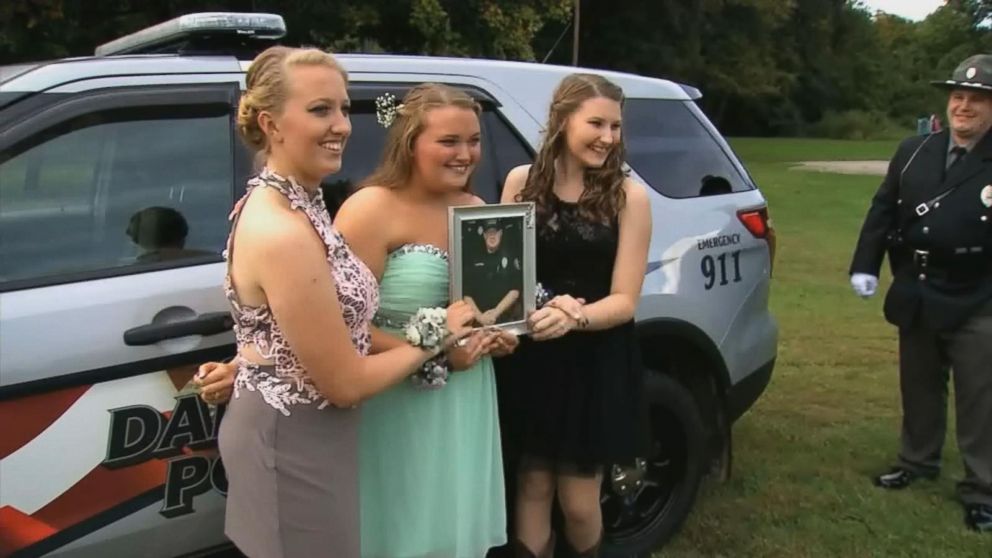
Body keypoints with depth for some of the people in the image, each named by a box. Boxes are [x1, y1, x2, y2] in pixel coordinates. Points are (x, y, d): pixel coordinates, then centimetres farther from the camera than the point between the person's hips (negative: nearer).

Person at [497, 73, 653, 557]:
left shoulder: (628, 197, -7)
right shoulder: (522, 182, -1)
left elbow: (624, 300, -8)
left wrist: (574, 319, -28)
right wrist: (541, 307, -15)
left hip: (597, 365, -1)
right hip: (529, 361, 2)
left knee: (578, 502, 8)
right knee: (533, 487, 11)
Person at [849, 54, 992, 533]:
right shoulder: (913, 152, 5)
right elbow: (882, 211, 8)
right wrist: (865, 266, 0)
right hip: (916, 299, 5)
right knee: (919, 390, 20)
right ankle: (918, 461, 39)